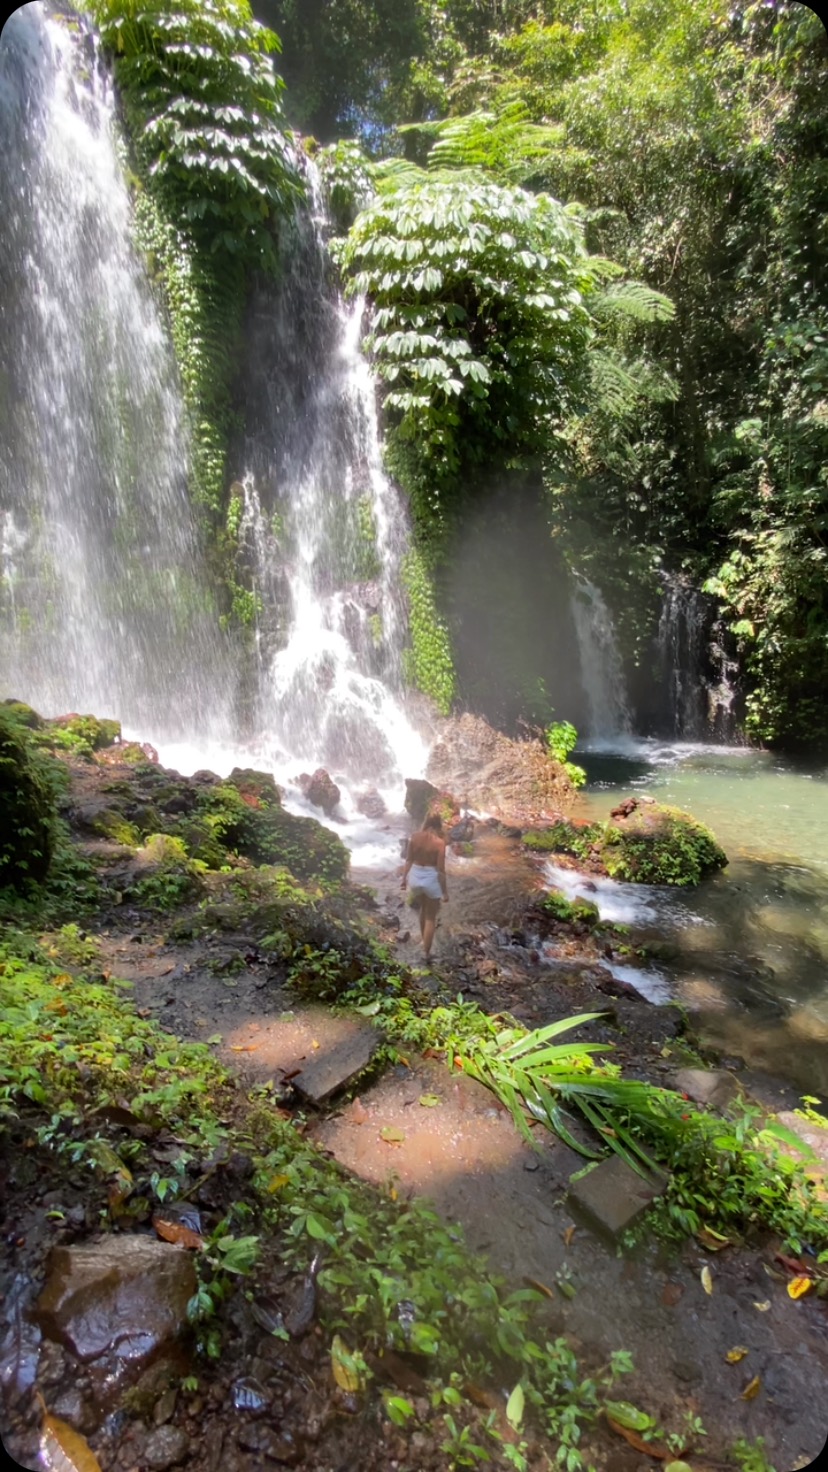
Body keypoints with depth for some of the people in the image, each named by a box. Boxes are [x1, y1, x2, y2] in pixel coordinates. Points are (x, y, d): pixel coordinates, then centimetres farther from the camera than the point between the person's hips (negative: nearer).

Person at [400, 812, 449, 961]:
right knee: (431, 917, 13)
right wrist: (445, 890, -6)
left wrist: (404, 878, 14)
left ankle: (424, 942, 45)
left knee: (423, 910, 29)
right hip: (432, 879, -4)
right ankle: (426, 952, 18)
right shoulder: (439, 842, -19)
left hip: (415, 876, 5)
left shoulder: (414, 837, -7)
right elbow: (440, 869, -15)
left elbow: (408, 860, 2)